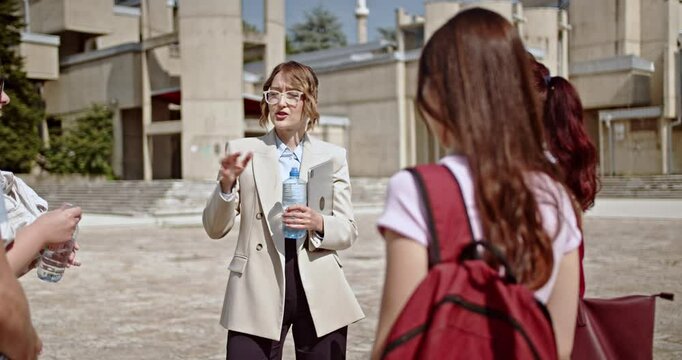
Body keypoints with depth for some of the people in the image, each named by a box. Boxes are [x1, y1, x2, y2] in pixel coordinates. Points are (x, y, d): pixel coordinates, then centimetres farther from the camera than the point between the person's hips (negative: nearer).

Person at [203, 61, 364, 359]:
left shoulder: (332, 156, 5)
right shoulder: (243, 151, 4)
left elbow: (349, 231, 5)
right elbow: (214, 229, 3)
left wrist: (318, 224, -15)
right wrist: (226, 185, -15)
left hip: (319, 296, 1)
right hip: (258, 293, -1)